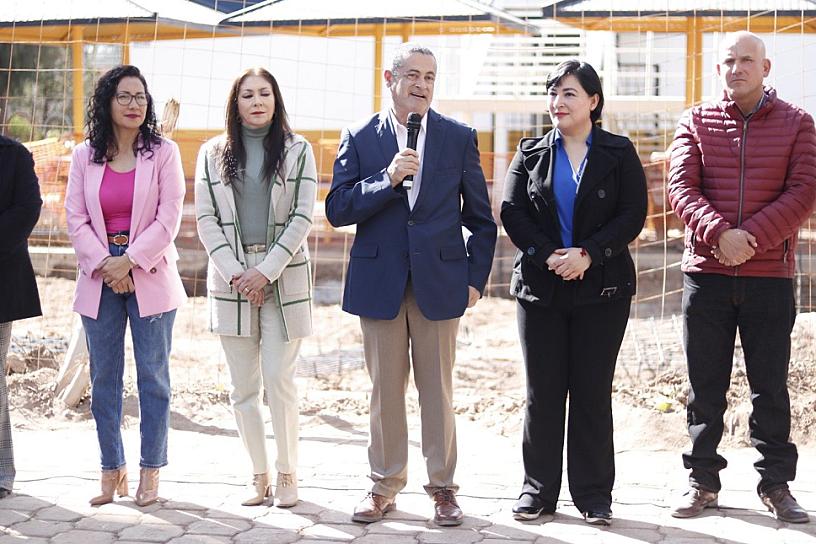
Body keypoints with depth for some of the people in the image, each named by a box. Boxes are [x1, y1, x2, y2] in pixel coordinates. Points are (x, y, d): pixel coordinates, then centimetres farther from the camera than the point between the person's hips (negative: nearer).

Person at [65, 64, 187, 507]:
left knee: (152, 377, 1)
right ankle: (111, 471, 16)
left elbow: (168, 219, -6)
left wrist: (130, 261, -12)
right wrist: (106, 265, -9)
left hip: (149, 278, -2)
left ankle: (150, 473, 9)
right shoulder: (84, 156, 7)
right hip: (99, 278, 3)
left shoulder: (163, 153, 0)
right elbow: (75, 219, 2)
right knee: (104, 378, 6)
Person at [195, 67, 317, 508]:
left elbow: (302, 217, -2)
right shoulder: (213, 153, 8)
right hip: (231, 279, 2)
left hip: (284, 278, -2)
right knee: (243, 387, 4)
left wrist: (266, 271, -11)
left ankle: (287, 474, 9)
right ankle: (259, 475, 14)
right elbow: (206, 219, 4)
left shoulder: (297, 150, 4)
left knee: (279, 381, -5)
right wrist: (236, 273, -7)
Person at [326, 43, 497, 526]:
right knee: (386, 390, 9)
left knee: (438, 389, 6)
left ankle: (443, 486, 17)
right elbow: (337, 209, -5)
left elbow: (481, 217, 7)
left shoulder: (460, 137, 4)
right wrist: (387, 180, -18)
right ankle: (385, 486, 20)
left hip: (440, 281, 0)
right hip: (380, 283, 1)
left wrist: (477, 278, 2)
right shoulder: (359, 138, 4)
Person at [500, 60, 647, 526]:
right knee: (543, 390, 4)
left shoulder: (619, 153, 3)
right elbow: (512, 211, 1)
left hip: (602, 288, -2)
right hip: (540, 287, 2)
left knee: (593, 390, 2)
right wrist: (548, 256, -14)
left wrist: (588, 254, -17)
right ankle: (539, 490, 13)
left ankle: (594, 493, 11)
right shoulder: (532, 153, 9)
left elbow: (633, 214, -5)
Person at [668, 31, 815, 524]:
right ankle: (703, 480, 19)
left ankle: (777, 484, 17)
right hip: (706, 274, 1)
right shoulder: (696, 122, 6)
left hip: (771, 275, -1)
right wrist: (718, 234, -21)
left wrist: (752, 235, -18)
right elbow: (682, 187, -4)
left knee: (771, 386, 6)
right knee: (706, 386, 8)